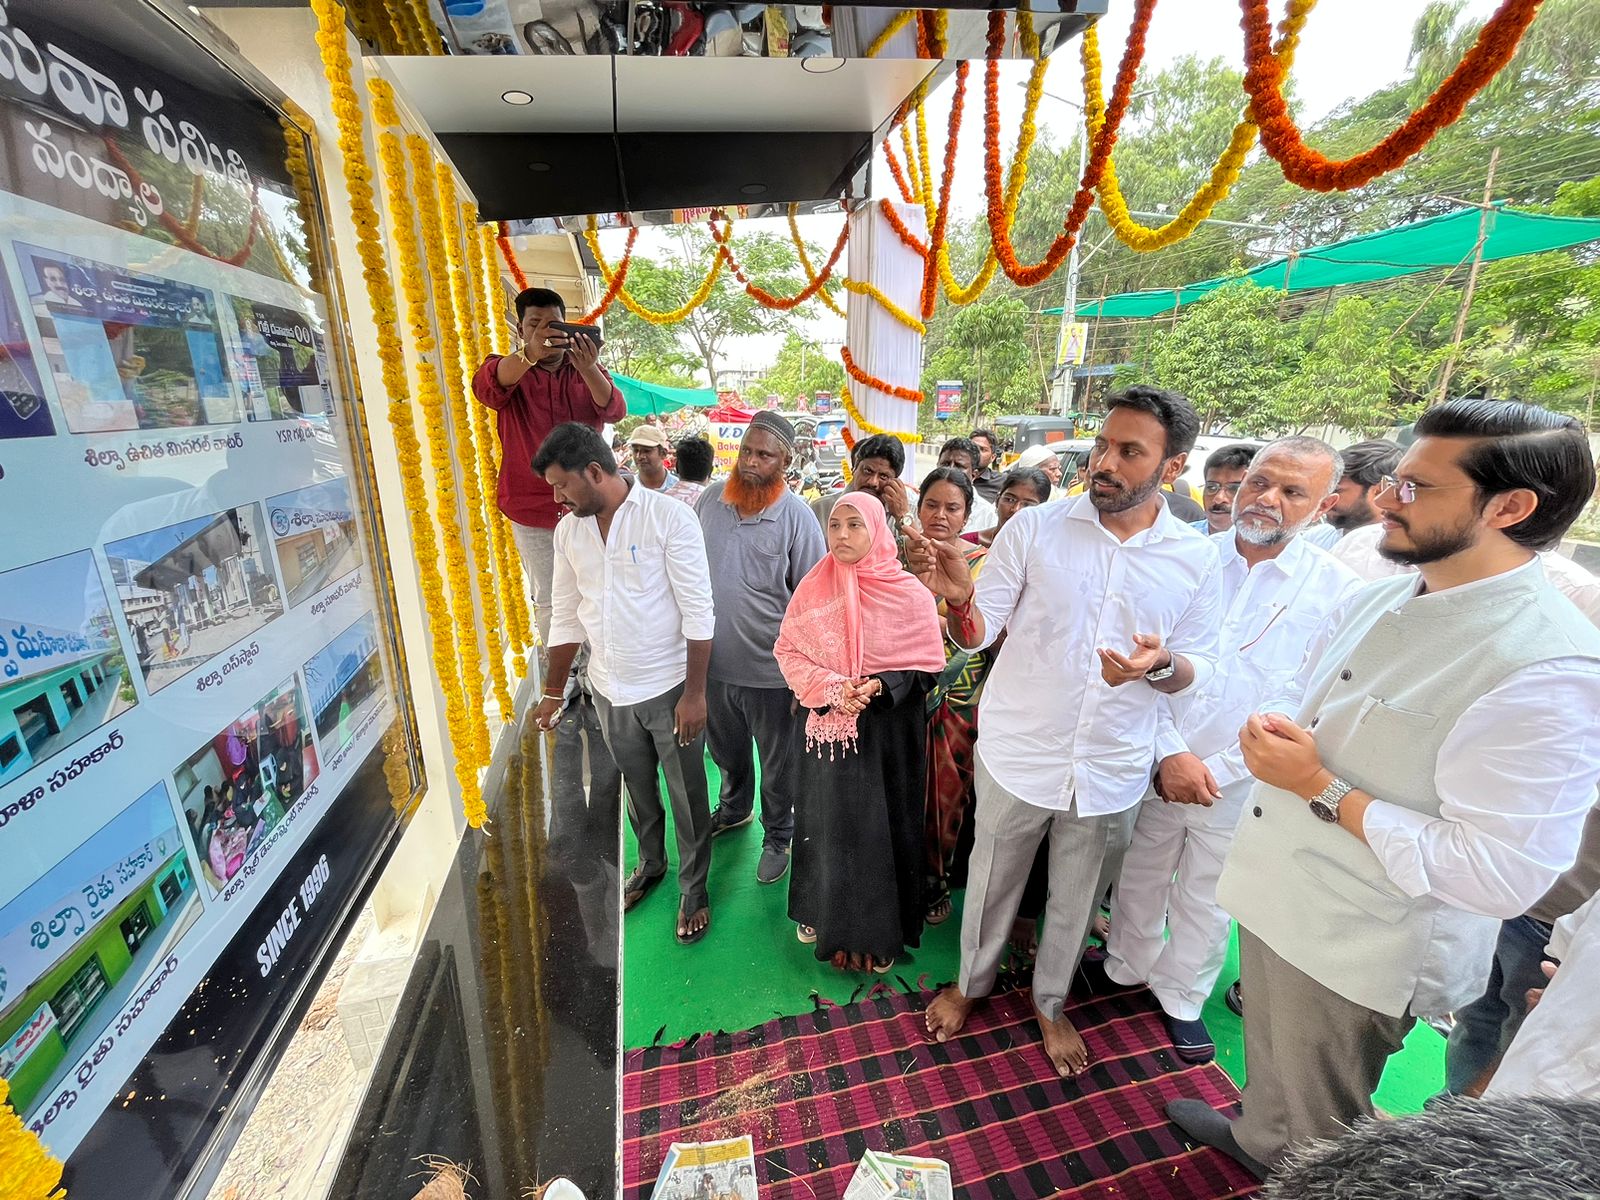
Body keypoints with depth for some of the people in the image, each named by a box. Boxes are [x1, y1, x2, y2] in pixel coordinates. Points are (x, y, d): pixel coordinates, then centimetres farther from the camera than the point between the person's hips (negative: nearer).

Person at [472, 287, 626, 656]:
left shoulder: (587, 371, 6)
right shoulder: (508, 369, 2)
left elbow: (615, 411, -14)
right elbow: (485, 386, -24)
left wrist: (588, 368, -35)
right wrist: (531, 354, -43)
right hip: (533, 509, -1)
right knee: (549, 600, 7)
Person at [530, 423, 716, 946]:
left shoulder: (669, 517, -16)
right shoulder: (568, 531, 2)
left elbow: (698, 612, -17)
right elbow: (565, 616, 10)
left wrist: (694, 692, -17)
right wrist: (553, 692, 13)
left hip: (670, 687, -5)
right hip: (610, 689, 5)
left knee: (686, 796, 11)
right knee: (637, 788, 23)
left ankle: (693, 888, 34)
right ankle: (651, 863, 49)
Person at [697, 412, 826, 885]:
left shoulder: (796, 516, -14)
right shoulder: (711, 498, -1)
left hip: (768, 668, -4)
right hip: (712, 659, 5)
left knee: (777, 762, 16)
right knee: (726, 750, 27)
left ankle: (778, 836, 41)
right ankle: (735, 809, 55)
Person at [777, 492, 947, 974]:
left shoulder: (909, 594, -9)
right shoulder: (814, 588, -2)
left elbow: (927, 666, -5)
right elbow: (788, 651, -1)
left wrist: (881, 686, -21)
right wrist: (830, 689, -16)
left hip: (887, 733, -2)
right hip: (827, 730, 2)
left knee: (879, 828, 9)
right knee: (829, 825, 13)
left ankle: (878, 931, 32)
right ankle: (826, 913, 39)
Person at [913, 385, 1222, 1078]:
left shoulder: (1197, 560, -4)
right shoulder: (1034, 528, -11)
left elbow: (1197, 666, 2)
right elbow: (978, 634, -12)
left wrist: (1159, 665, -22)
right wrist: (959, 598, -35)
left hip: (1111, 770, 2)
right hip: (1018, 755, -1)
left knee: (1077, 900, 23)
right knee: (991, 885, 19)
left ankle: (1050, 1001, 51)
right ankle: (971, 983, 48)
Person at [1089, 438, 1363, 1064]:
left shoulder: (1338, 592, -7)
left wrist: (1216, 769, -15)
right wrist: (1169, 753, -14)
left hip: (1240, 784, -1)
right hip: (1155, 767, 1)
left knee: (1205, 899, 19)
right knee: (1139, 876, 19)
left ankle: (1180, 995, 44)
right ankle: (1127, 965, 46)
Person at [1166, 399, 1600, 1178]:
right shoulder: (1381, 599, -1)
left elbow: (1503, 876, -28)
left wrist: (1320, 790, -25)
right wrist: (1278, 742, -4)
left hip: (1358, 950, -7)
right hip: (1282, 898, 7)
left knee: (1319, 1139, 21)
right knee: (1272, 1062, 33)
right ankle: (1258, 1142, 60)